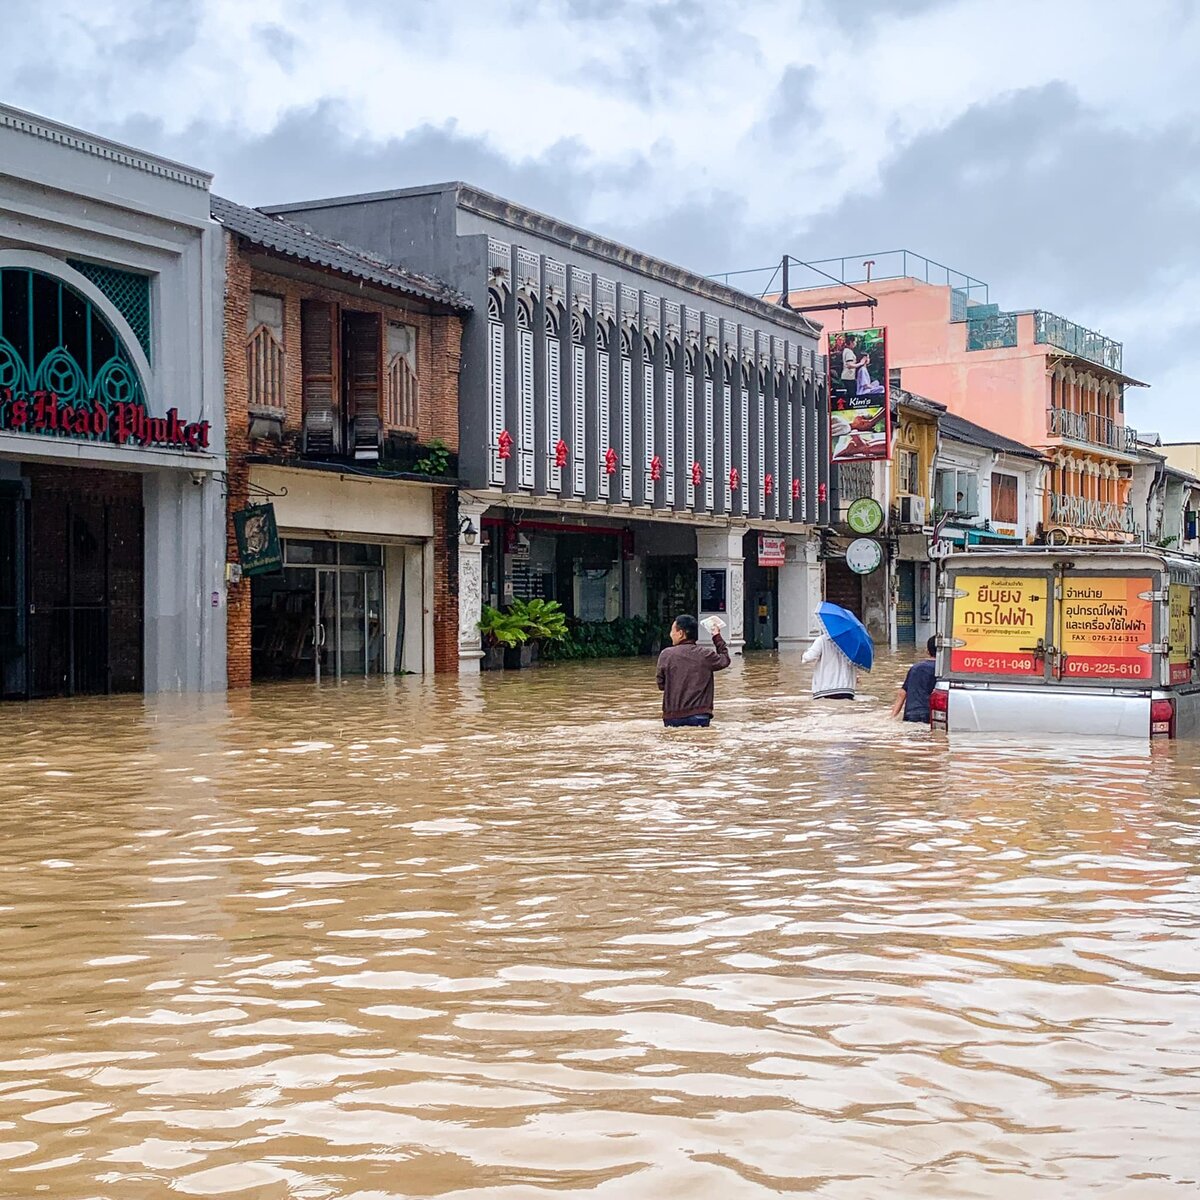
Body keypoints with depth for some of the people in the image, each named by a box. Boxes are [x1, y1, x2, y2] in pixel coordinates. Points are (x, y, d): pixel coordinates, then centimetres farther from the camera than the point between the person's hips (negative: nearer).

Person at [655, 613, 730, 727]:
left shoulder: (666, 655, -3)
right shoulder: (706, 654, -1)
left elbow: (661, 685, 4)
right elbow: (725, 660, 20)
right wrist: (717, 637, 26)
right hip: (700, 716, 1)